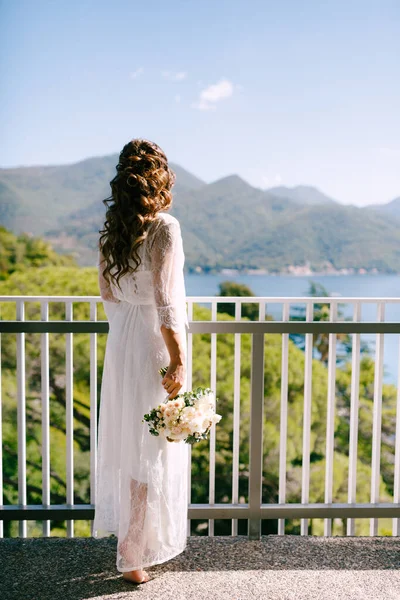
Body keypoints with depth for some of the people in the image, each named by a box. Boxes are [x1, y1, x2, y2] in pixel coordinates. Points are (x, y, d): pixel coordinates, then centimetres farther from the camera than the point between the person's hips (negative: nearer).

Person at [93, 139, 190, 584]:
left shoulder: (110, 230, 4)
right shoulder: (164, 228, -17)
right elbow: (165, 301, -21)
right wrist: (178, 360, -18)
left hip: (122, 342, 7)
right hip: (154, 344, -7)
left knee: (127, 441, 21)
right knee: (152, 450, 4)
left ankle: (125, 528, 40)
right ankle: (133, 553, 13)